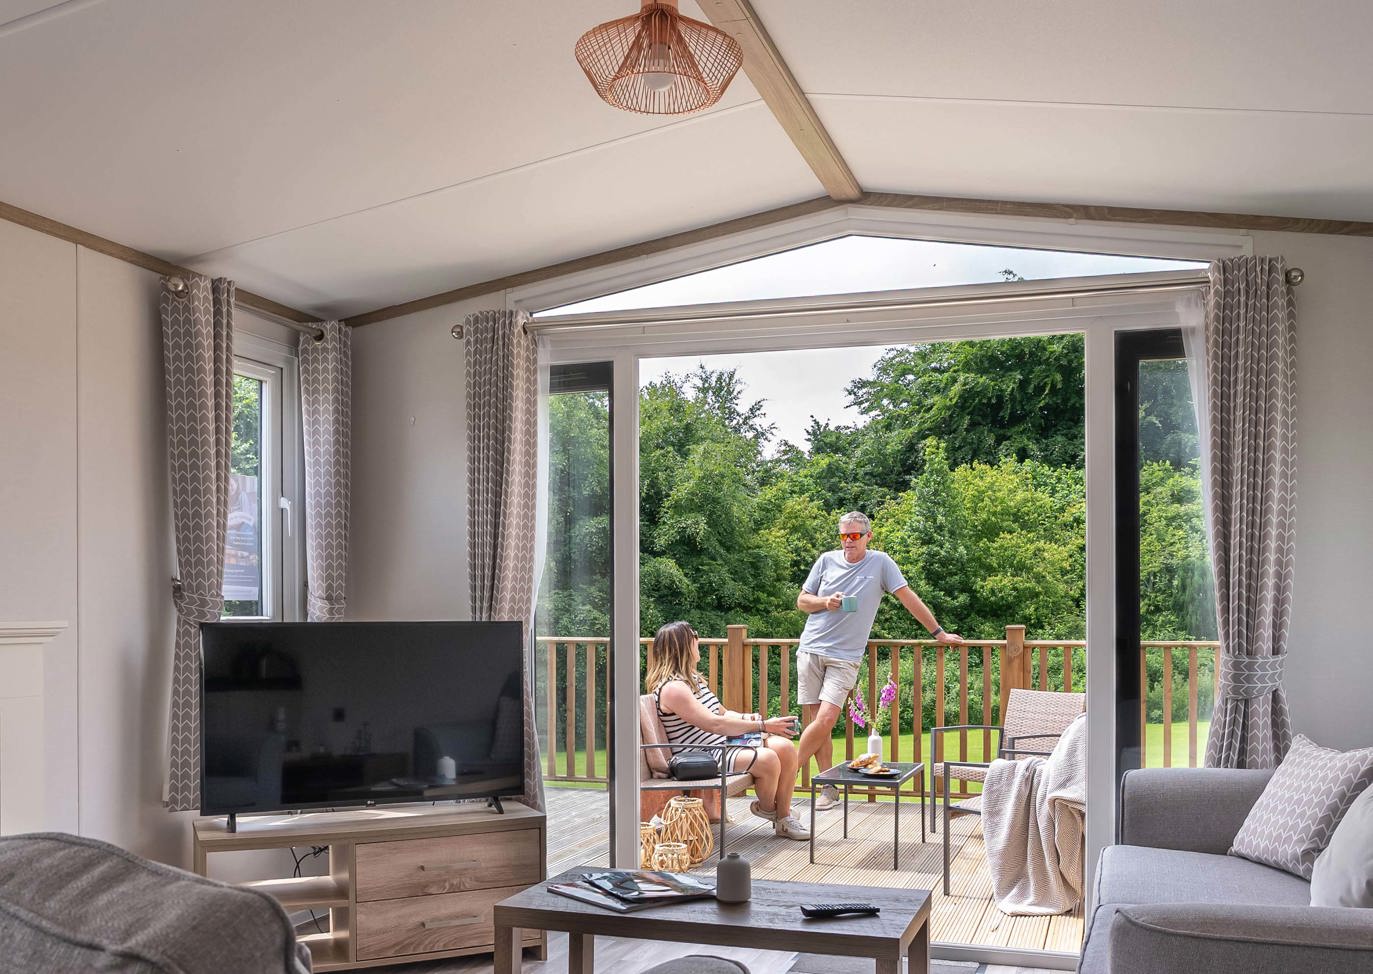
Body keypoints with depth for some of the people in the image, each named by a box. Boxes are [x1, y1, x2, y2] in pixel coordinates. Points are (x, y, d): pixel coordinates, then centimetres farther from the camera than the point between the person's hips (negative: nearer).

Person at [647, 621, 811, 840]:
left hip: (725, 743, 10)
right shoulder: (671, 688, -17)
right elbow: (714, 724, -23)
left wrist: (745, 718, -2)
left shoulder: (693, 678, 17)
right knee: (767, 760, -26)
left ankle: (784, 819, 3)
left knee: (785, 747, -9)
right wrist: (762, 726, -21)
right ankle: (766, 809, 5)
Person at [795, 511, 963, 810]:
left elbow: (908, 598, 6)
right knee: (816, 721, 0)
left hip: (845, 657, -2)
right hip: (811, 648, 3)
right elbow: (801, 601, 14)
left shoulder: (880, 562, 3)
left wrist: (939, 633, 7)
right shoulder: (827, 560, 9)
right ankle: (829, 788, 10)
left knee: (825, 720, -16)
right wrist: (825, 602, -7)